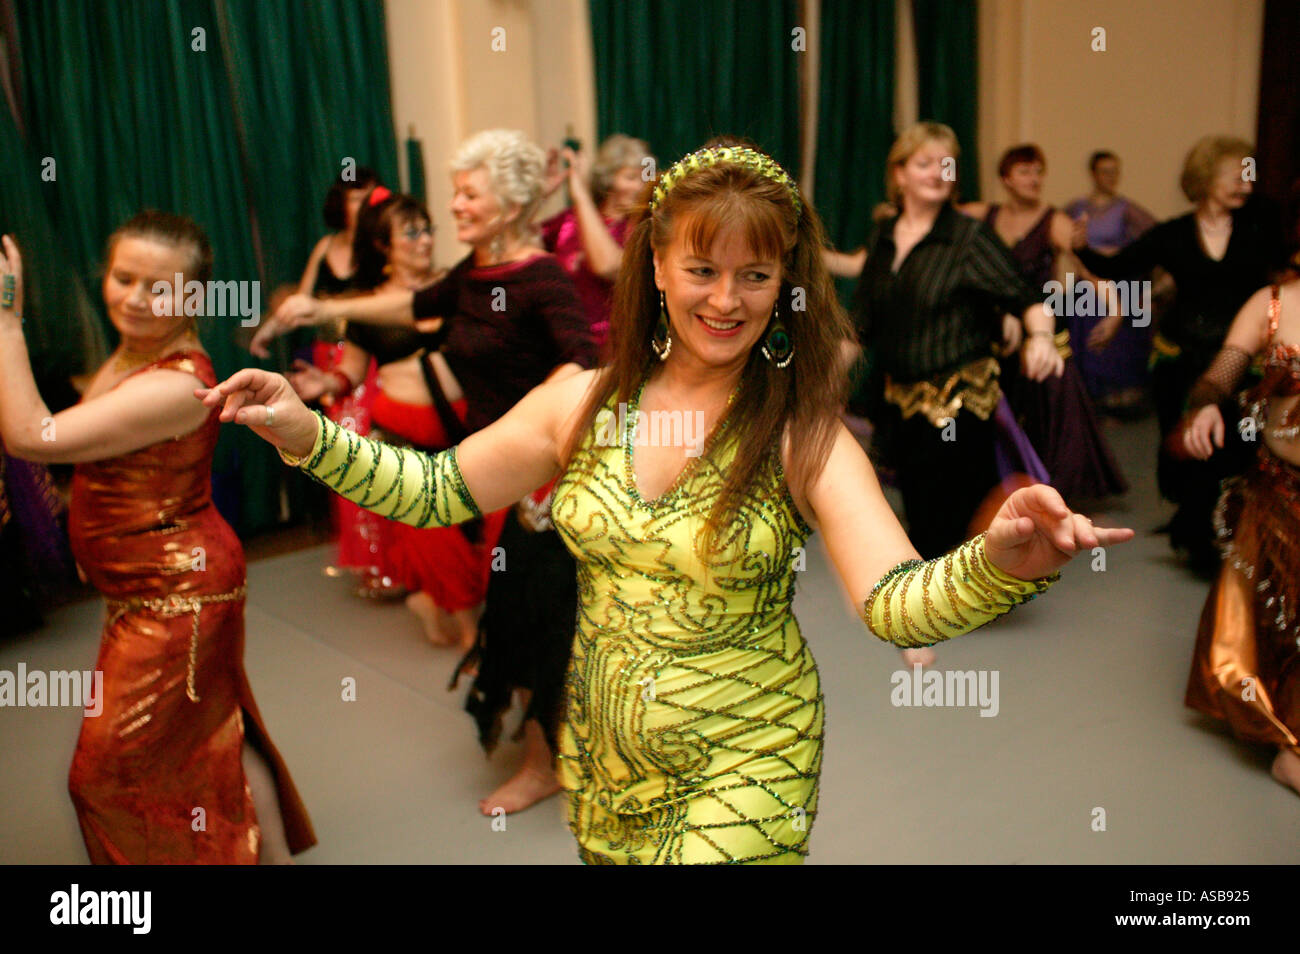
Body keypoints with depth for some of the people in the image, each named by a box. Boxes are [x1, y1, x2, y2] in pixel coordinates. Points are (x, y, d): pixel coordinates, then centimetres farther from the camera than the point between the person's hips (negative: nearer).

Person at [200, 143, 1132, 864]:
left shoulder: (804, 438, -17)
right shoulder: (584, 403, -6)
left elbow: (896, 602, -27)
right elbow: (438, 489, 0)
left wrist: (1000, 562, -48)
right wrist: (307, 434, -13)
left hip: (745, 762, -4)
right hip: (604, 746, 4)